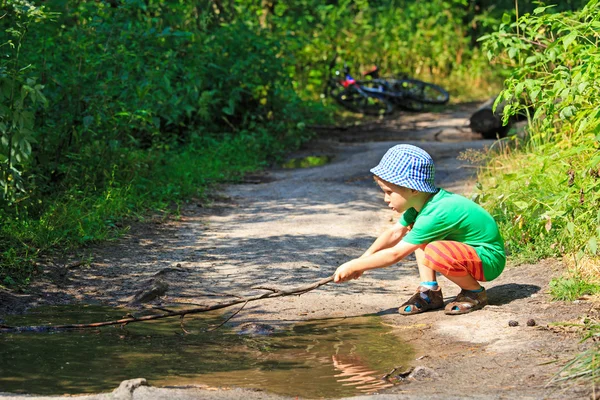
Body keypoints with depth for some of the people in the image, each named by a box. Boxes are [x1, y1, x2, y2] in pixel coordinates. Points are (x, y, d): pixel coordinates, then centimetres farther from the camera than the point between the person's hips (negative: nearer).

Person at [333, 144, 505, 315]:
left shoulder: (435, 214, -30)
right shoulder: (421, 200, -3)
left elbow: (395, 254, -25)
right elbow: (395, 232, 9)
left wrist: (353, 267, -18)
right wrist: (362, 260, 0)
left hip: (490, 259, -9)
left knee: (434, 252, -34)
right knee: (414, 232, 9)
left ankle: (475, 293, -9)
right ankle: (429, 292, 5)